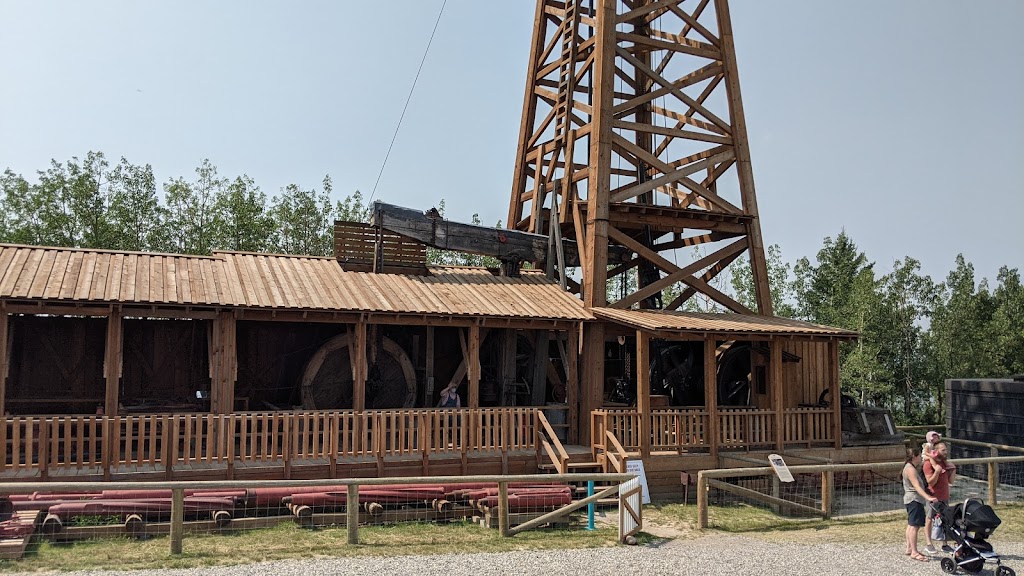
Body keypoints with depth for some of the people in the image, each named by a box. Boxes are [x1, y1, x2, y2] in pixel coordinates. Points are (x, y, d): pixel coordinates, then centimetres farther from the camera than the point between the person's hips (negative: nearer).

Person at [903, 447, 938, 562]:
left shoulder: (911, 468, 18)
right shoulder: (910, 469, -16)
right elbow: (916, 486, -26)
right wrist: (928, 497, -36)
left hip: (913, 500, 11)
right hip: (914, 500, -11)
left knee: (911, 525, 14)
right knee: (915, 526, -12)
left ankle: (909, 549, 20)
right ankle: (914, 552, -13)